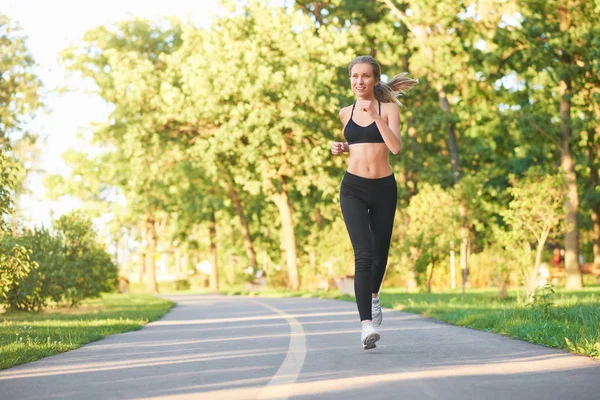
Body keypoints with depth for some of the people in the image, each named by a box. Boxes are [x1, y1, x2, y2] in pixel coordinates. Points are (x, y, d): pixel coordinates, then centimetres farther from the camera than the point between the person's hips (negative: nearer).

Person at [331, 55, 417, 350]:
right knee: (364, 254, -17)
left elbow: (396, 147, -15)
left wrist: (375, 114, -19)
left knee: (380, 253, 13)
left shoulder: (388, 108, 0)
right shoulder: (346, 113, 9)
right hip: (353, 188, 0)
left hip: (384, 188, 0)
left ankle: (373, 297, 46)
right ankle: (367, 324, -23)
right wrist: (343, 148, 6)